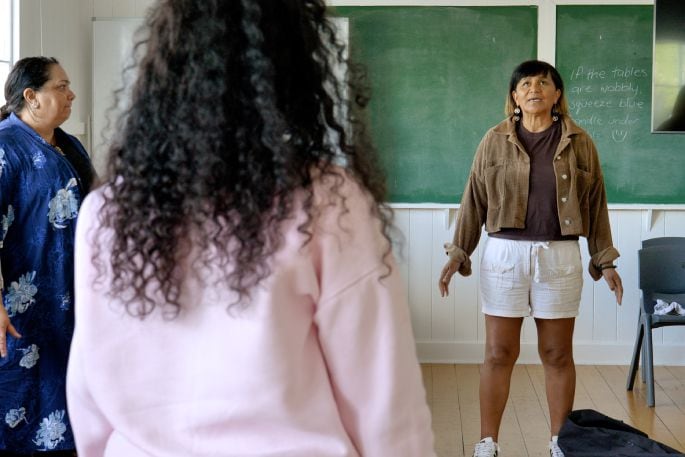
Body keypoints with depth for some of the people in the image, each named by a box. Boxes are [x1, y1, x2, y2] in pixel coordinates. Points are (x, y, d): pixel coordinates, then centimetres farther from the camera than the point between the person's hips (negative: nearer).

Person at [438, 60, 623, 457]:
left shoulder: (580, 143, 4)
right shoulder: (495, 141, 3)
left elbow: (596, 204, 8)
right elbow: (474, 201, 5)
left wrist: (606, 261, 5)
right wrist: (458, 253, 1)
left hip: (560, 257, 1)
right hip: (504, 254, 0)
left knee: (558, 354, 8)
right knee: (499, 353, 3)